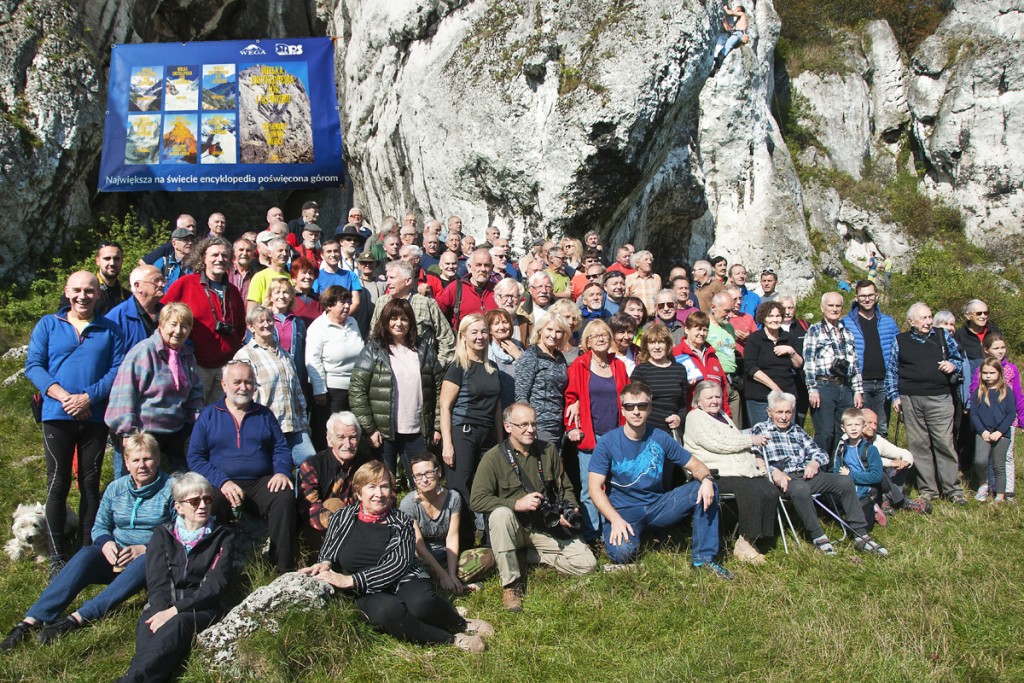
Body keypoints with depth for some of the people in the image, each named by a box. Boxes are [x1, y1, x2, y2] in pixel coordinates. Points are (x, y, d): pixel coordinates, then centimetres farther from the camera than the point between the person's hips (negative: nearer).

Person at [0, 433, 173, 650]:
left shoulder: (171, 489, -6)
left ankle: (78, 619, -44)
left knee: (145, 564, -39)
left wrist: (145, 549, -21)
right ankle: (32, 620, -35)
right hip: (116, 558, 4)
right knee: (86, 555, -29)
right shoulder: (116, 488, 8)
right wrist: (106, 543, -11)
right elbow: (99, 527, 13)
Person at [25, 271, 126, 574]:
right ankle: (56, 556, 7)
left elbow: (118, 369, -1)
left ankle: (89, 550, 15)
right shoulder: (48, 325, 8)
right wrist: (62, 395, -15)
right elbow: (33, 365, 0)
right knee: (58, 485, 0)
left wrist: (88, 397, -14)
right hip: (57, 416, 0)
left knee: (91, 485, 7)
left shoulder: (109, 329, 7)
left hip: (95, 417, 1)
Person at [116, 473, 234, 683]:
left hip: (201, 608, -2)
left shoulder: (222, 537, 12)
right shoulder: (163, 535, 18)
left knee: (178, 623, -37)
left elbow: (215, 585, -1)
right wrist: (161, 612, -18)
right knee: (148, 628, -34)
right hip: (162, 606, 2)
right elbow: (157, 583, 4)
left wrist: (175, 610, -15)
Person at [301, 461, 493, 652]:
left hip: (404, 582, 0)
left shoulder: (402, 522, 4)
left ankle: (461, 624, -3)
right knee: (388, 610, -38)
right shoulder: (342, 518, 8)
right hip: (369, 594, 0)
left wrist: (351, 580, -18)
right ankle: (452, 639, -22)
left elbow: (400, 563, -8)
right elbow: (327, 553, 15)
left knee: (421, 602, -37)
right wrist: (325, 564, -12)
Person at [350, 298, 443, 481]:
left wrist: (437, 426, 3)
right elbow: (356, 391, -7)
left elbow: (439, 389, 8)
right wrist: (369, 429, -11)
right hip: (383, 433, -2)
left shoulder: (424, 349, 7)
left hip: (418, 433, 3)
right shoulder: (373, 350, -2)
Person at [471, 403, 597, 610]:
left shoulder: (548, 450, 3)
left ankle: (528, 556, 7)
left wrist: (570, 508, -8)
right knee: (501, 513, -37)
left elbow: (565, 488, 13)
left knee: (587, 563, -12)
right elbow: (477, 500, -17)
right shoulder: (494, 457, -10)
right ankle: (511, 584, -24)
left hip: (547, 528, 3)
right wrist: (517, 504, -26)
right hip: (513, 528, -3)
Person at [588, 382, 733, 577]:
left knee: (707, 489, -13)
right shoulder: (608, 442, -8)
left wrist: (707, 479, -19)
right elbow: (595, 487, -12)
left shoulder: (660, 439, 1)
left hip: (657, 506, 4)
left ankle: (703, 558, -7)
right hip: (623, 511, -4)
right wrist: (615, 519, -26)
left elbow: (695, 465, 6)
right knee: (621, 553, -35)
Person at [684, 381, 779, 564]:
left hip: (740, 470, 8)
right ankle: (743, 545, -18)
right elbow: (718, 444, -11)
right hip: (716, 474, -8)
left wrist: (754, 459, 12)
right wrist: (751, 441, -4)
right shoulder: (695, 417, 0)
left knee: (771, 492, -16)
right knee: (752, 491, -29)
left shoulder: (723, 416, 28)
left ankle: (750, 540, -9)